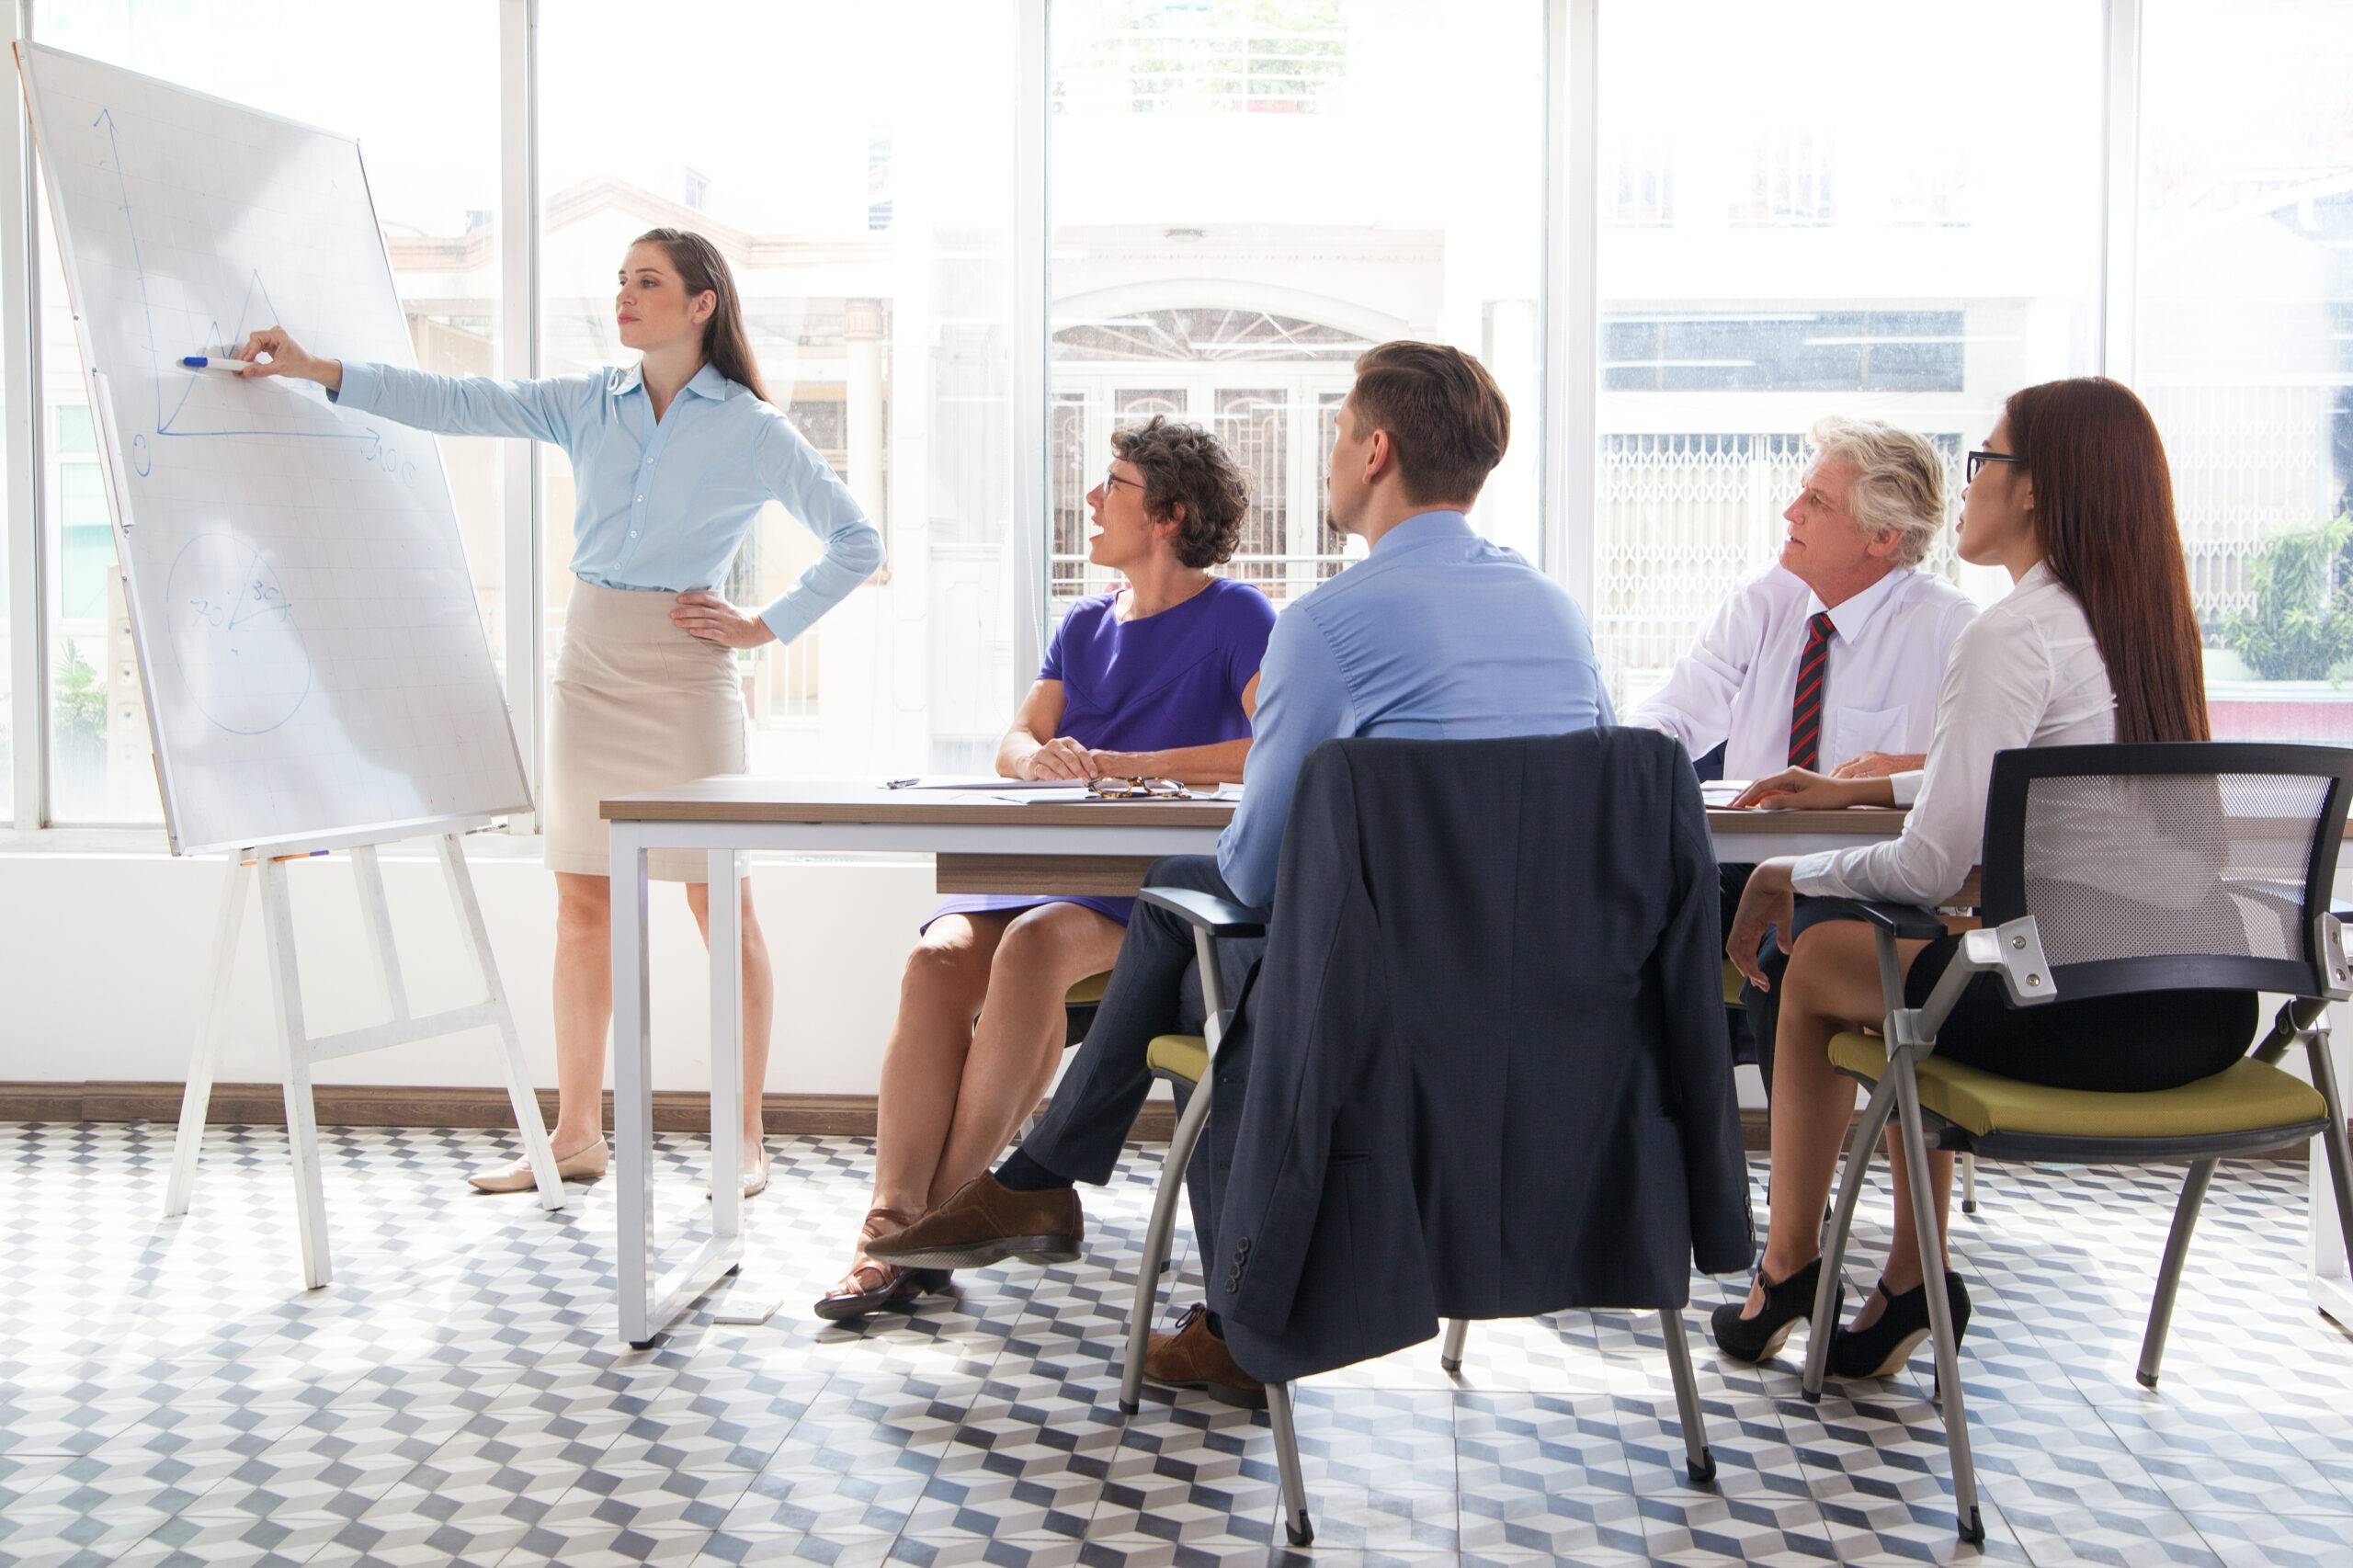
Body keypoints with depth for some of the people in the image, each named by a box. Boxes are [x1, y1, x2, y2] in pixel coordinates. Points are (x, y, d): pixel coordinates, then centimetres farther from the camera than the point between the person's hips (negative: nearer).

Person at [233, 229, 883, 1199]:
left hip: (686, 673, -5)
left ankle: (745, 1140, 7)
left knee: (719, 903, -2)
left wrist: (768, 626, -5)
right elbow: (461, 405, 0)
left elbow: (856, 543, 1)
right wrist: (316, 371, -9)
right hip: (590, 664, 5)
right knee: (581, 905, 7)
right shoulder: (586, 405, 9)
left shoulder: (752, 429, -2)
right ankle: (577, 1134, 16)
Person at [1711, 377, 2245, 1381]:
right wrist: (1866, 790, 28)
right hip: (2209, 1011, 8)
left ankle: (1786, 1271, 28)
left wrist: (1788, 878, 2)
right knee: (1908, 956, 28)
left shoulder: (2012, 638, -14)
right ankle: (1910, 1282, 27)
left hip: (2085, 1014, -8)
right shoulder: (2149, 621, 11)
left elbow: (1929, 866, -15)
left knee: (1817, 961, 14)